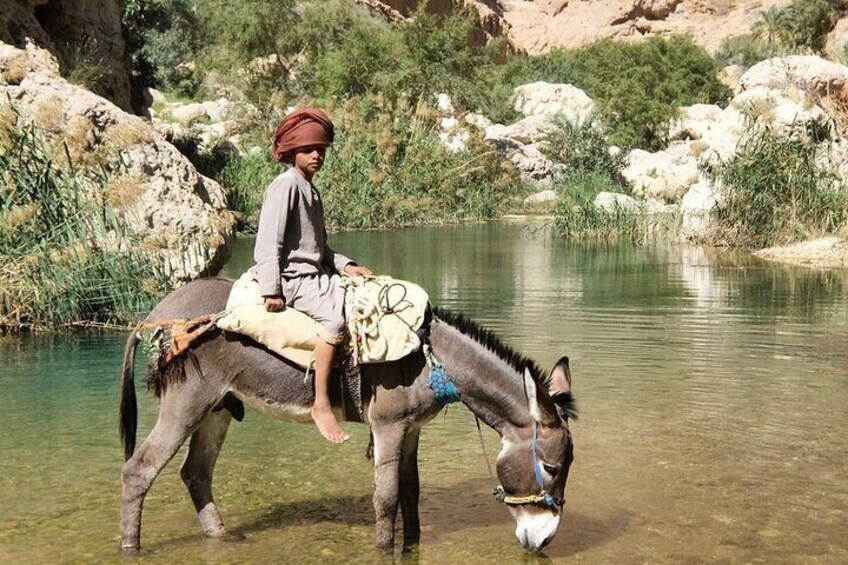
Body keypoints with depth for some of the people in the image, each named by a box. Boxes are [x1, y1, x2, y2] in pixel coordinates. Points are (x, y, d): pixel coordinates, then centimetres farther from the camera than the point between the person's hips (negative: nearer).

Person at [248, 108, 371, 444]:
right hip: (292, 278, -10)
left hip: (316, 274, 10)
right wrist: (272, 290, -20)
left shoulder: (310, 189, 20)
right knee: (335, 315, -31)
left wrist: (345, 265, 10)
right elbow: (268, 243, -15)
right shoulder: (286, 185, -9)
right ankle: (321, 405, -29)